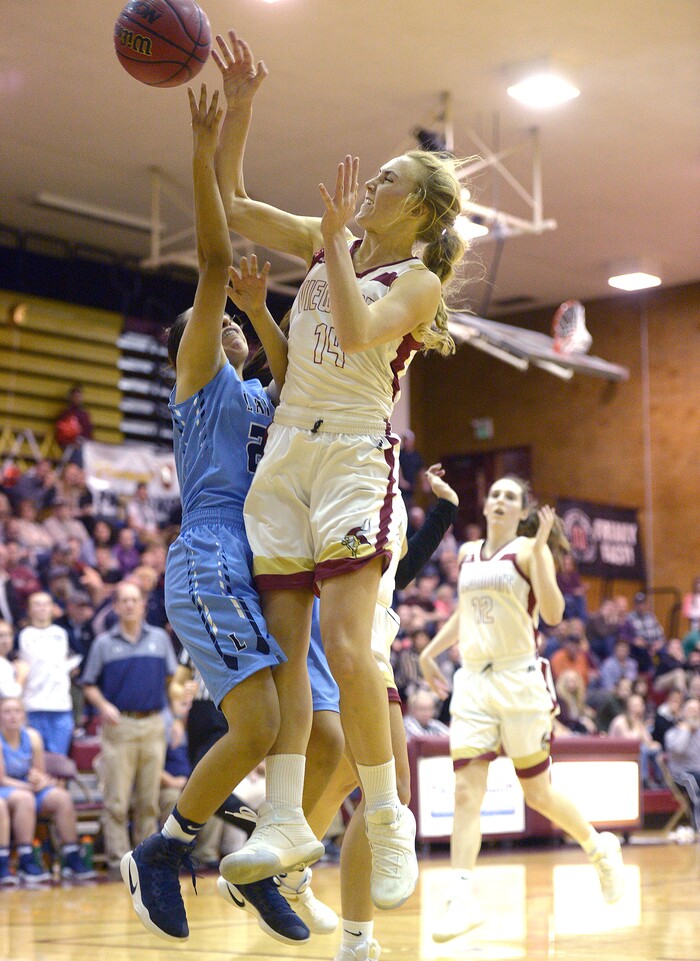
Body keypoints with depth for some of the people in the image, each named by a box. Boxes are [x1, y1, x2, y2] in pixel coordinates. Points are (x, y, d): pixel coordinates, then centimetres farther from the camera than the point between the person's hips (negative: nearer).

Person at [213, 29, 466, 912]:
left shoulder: (419, 281, -1)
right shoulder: (323, 244, 16)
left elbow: (358, 333, -19)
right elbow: (230, 204, 16)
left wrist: (337, 236, -13)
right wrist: (238, 104, 7)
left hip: (355, 455, -6)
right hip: (285, 451, 6)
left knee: (345, 646, -18)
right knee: (284, 646, -2)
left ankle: (388, 820, -5)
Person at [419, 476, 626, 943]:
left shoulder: (528, 550, -4)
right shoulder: (468, 553, 13)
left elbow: (553, 614, -18)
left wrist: (539, 550, -24)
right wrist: (431, 650, 28)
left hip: (520, 679, -5)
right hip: (473, 681, 5)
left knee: (537, 792, 4)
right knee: (466, 791, -8)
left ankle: (601, 848, 30)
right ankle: (463, 898, -10)